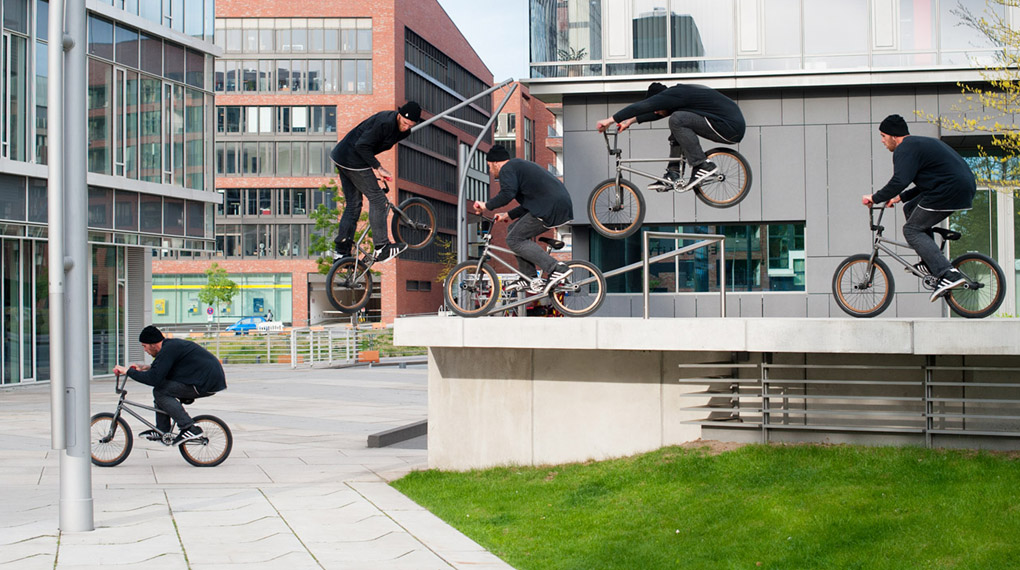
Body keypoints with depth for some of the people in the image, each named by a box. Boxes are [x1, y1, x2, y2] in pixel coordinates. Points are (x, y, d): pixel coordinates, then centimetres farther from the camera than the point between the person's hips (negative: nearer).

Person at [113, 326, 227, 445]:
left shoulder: (168, 350, -16)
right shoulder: (172, 343, 14)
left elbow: (153, 379, -23)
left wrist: (128, 371, -12)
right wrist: (147, 367, 14)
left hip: (206, 383, -10)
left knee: (160, 392, -10)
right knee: (162, 387, 13)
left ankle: (189, 429, -11)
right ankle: (162, 431, 18)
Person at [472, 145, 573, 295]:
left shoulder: (507, 169, 0)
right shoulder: (521, 165, 31)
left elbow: (507, 194, -19)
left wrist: (486, 205, -7)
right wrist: (509, 215, 28)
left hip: (550, 208, -10)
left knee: (514, 239, -4)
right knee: (514, 230, 18)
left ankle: (556, 268, -15)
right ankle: (531, 279, 14)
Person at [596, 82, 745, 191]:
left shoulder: (674, 94, -12)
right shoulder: (680, 91, 17)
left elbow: (643, 106, -16)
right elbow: (657, 112, 31)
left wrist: (611, 120, -12)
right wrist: (632, 120, 30)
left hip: (731, 129, -10)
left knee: (677, 120, -17)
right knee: (679, 124, 16)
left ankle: (703, 166, -14)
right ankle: (673, 174, 12)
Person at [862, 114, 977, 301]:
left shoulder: (905, 149, -8)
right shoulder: (921, 143, 25)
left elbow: (899, 181, -24)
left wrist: (875, 198, -13)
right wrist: (901, 197, 23)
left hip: (949, 191, -10)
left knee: (912, 230, -3)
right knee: (910, 209, 22)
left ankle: (949, 275, -16)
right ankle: (931, 263, 19)